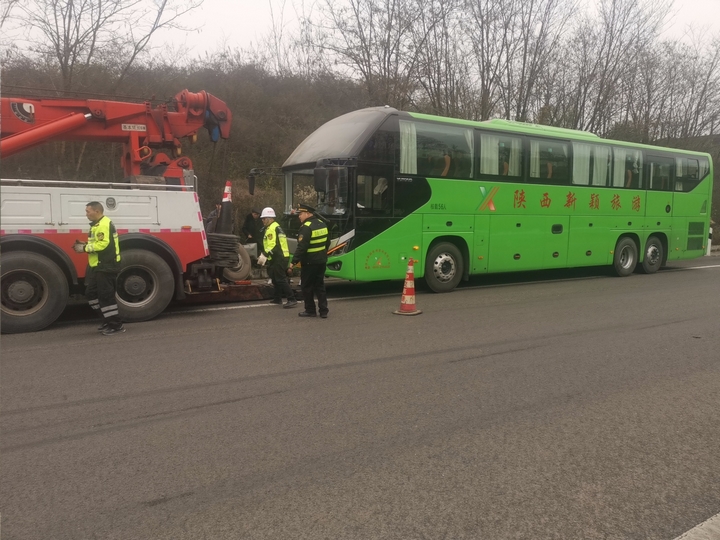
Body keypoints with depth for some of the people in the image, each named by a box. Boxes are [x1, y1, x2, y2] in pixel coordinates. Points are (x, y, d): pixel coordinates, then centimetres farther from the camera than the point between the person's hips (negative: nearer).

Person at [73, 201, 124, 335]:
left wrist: (85, 248, -16)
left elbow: (102, 244, -26)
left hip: (106, 266, -11)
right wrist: (85, 245, 5)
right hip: (99, 266, 11)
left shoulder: (104, 224, -17)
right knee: (91, 293, 15)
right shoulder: (98, 224, 18)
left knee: (106, 295, -7)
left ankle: (116, 325, 0)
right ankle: (108, 320, 22)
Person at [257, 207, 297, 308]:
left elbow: (273, 245, -24)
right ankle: (278, 298, 28)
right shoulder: (275, 227, 21)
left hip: (279, 258, -11)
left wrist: (264, 255, -24)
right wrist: (264, 256, 21)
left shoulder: (273, 228, -14)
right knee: (275, 278, 19)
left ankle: (292, 300, -15)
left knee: (281, 279, -13)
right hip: (277, 258, 11)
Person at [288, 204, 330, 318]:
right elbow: (327, 242, 18)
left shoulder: (306, 227, -18)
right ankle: (323, 311, 12)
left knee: (307, 287, 6)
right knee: (320, 286, 13)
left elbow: (301, 247, -24)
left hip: (309, 262, -8)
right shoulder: (322, 224, 8)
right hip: (321, 261, 8)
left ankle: (310, 311, 12)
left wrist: (293, 263, -23)